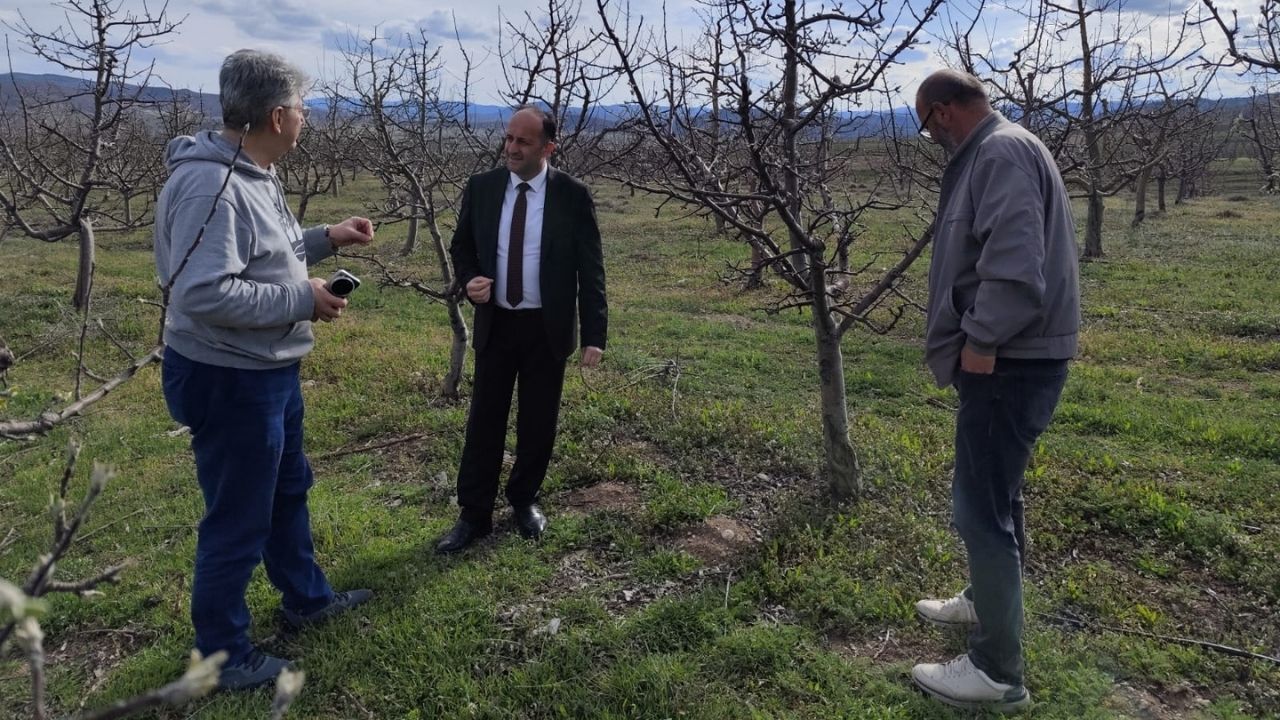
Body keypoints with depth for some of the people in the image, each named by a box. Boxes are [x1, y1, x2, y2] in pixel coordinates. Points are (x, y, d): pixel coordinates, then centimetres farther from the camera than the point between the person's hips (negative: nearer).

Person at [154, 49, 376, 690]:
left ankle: (306, 598, 46)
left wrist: (326, 237, 7)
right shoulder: (210, 184, -26)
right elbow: (204, 292, -33)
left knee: (288, 490, 25)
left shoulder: (253, 173, 6)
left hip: (266, 371, 11)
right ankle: (223, 655, 26)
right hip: (226, 380, -11)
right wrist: (304, 301, -25)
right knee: (237, 522, 5)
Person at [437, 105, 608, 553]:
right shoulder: (481, 188, -1)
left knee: (538, 422, 10)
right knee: (484, 420, 6)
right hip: (496, 325, 2)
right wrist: (470, 280, -12)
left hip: (547, 329, -1)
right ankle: (474, 515, 17)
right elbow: (461, 246, 11)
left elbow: (591, 270, -6)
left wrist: (594, 335, -11)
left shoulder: (572, 196, -7)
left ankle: (524, 500, 31)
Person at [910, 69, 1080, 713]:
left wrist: (980, 342, -21)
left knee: (982, 507, -5)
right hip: (1005, 358, 11)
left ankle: (997, 673, 6)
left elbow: (1015, 261, -28)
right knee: (994, 492, 23)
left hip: (1009, 363, -11)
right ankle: (989, 602, 43)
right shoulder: (992, 153, 17)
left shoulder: (1002, 151, -16)